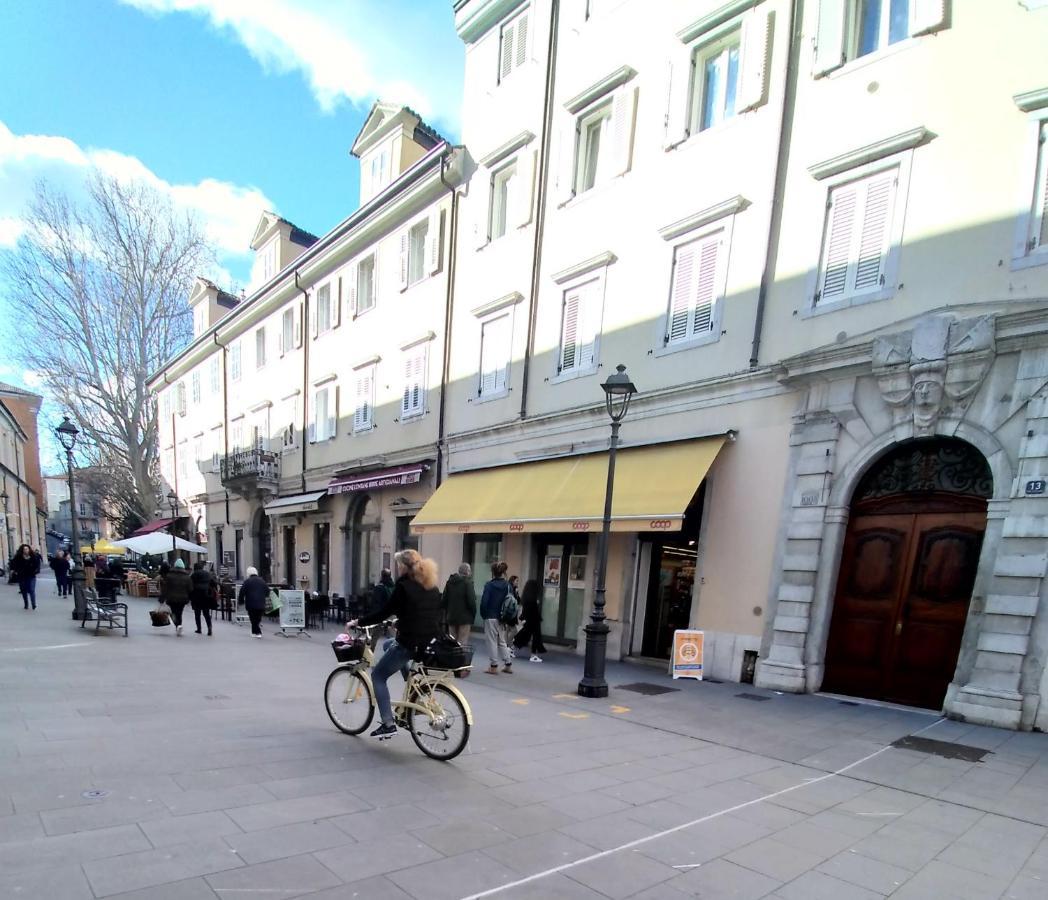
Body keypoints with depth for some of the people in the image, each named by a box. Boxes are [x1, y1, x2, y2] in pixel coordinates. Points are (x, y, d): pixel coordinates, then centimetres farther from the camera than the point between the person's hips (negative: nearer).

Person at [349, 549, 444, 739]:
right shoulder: (431, 586, 10)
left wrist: (358, 622, -1)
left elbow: (385, 612, -12)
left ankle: (388, 724, 2)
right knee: (389, 645, 32)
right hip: (431, 642, 8)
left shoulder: (403, 586, -12)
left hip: (411, 643, -8)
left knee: (378, 675, 10)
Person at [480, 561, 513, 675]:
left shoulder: (489, 585, -13)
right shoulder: (507, 585, 0)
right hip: (502, 618, 5)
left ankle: (494, 666, 8)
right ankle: (508, 665, 18)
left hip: (491, 618, -5)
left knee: (492, 642, 5)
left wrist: (483, 615, -1)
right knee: (502, 641, 17)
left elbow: (484, 601, -15)